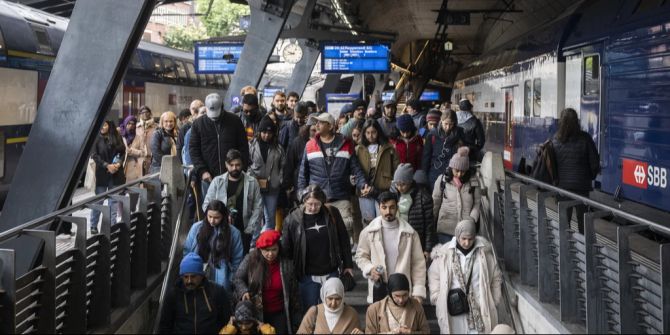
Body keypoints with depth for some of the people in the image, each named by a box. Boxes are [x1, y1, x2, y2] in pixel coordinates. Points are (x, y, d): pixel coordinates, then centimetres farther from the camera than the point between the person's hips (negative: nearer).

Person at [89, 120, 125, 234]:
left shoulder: (117, 138, 6)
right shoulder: (97, 139, -2)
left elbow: (123, 152, 9)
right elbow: (94, 155, -7)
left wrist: (119, 163, -10)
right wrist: (107, 165, -15)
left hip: (116, 173, 3)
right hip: (101, 173, -3)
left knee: (114, 200, 8)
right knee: (98, 200, 2)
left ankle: (112, 224, 15)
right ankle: (93, 226, 12)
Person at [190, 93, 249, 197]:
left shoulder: (235, 121, 1)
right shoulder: (198, 124, 3)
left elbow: (243, 148, 3)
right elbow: (193, 149, 3)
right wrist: (202, 171, -8)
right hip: (209, 177, 1)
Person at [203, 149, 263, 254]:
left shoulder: (252, 182, 1)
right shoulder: (217, 182, 3)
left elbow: (258, 208, 0)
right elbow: (206, 205, 3)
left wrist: (249, 229, -7)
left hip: (243, 231, 0)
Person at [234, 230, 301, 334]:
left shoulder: (286, 264, -4)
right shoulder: (250, 259, -7)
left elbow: (293, 293, 1)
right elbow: (238, 279, 0)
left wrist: (296, 320, 3)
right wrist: (244, 291, -22)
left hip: (279, 314, 0)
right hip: (255, 314, 0)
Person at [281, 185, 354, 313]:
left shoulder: (332, 214, -4)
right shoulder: (293, 219, -8)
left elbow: (343, 239, 5)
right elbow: (286, 248, -3)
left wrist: (348, 264, 7)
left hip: (331, 273, 2)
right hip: (307, 276, -1)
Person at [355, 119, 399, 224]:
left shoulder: (388, 148, 6)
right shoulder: (358, 150, 8)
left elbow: (397, 169, 4)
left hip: (384, 191, -1)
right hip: (365, 191, 1)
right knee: (369, 220, 4)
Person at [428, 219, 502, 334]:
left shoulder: (484, 251, 1)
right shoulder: (444, 253, -1)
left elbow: (495, 278, 10)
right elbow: (434, 276, 9)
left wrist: (494, 301, 7)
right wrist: (438, 299, 1)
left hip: (480, 308, 0)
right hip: (454, 310, 0)